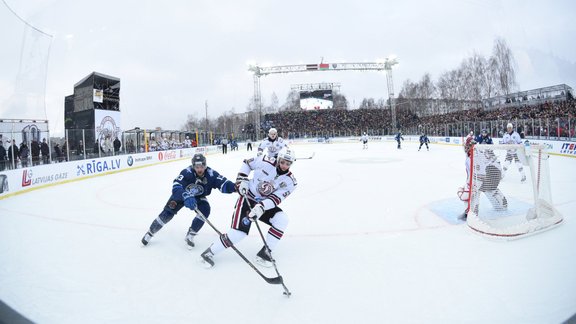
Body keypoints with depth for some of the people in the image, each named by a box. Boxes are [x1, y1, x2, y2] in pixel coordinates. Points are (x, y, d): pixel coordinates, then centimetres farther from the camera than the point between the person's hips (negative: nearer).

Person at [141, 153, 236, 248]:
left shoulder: (211, 174, -28)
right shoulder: (187, 172, -35)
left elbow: (223, 184, -35)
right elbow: (176, 186, -45)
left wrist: (234, 187, -56)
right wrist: (186, 196, -62)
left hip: (198, 197, 2)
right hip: (181, 194, -2)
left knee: (205, 210, -21)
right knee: (168, 213, -9)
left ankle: (190, 235, -3)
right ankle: (150, 232, 16)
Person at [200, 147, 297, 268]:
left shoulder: (290, 182, -12)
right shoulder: (266, 162, -17)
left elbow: (276, 198, -21)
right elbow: (247, 163, -1)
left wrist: (262, 207, -36)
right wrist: (242, 180, -11)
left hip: (266, 204, 3)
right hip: (247, 197, -3)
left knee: (282, 219, -21)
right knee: (240, 231, -17)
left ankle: (264, 253, -8)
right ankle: (210, 252, 0)